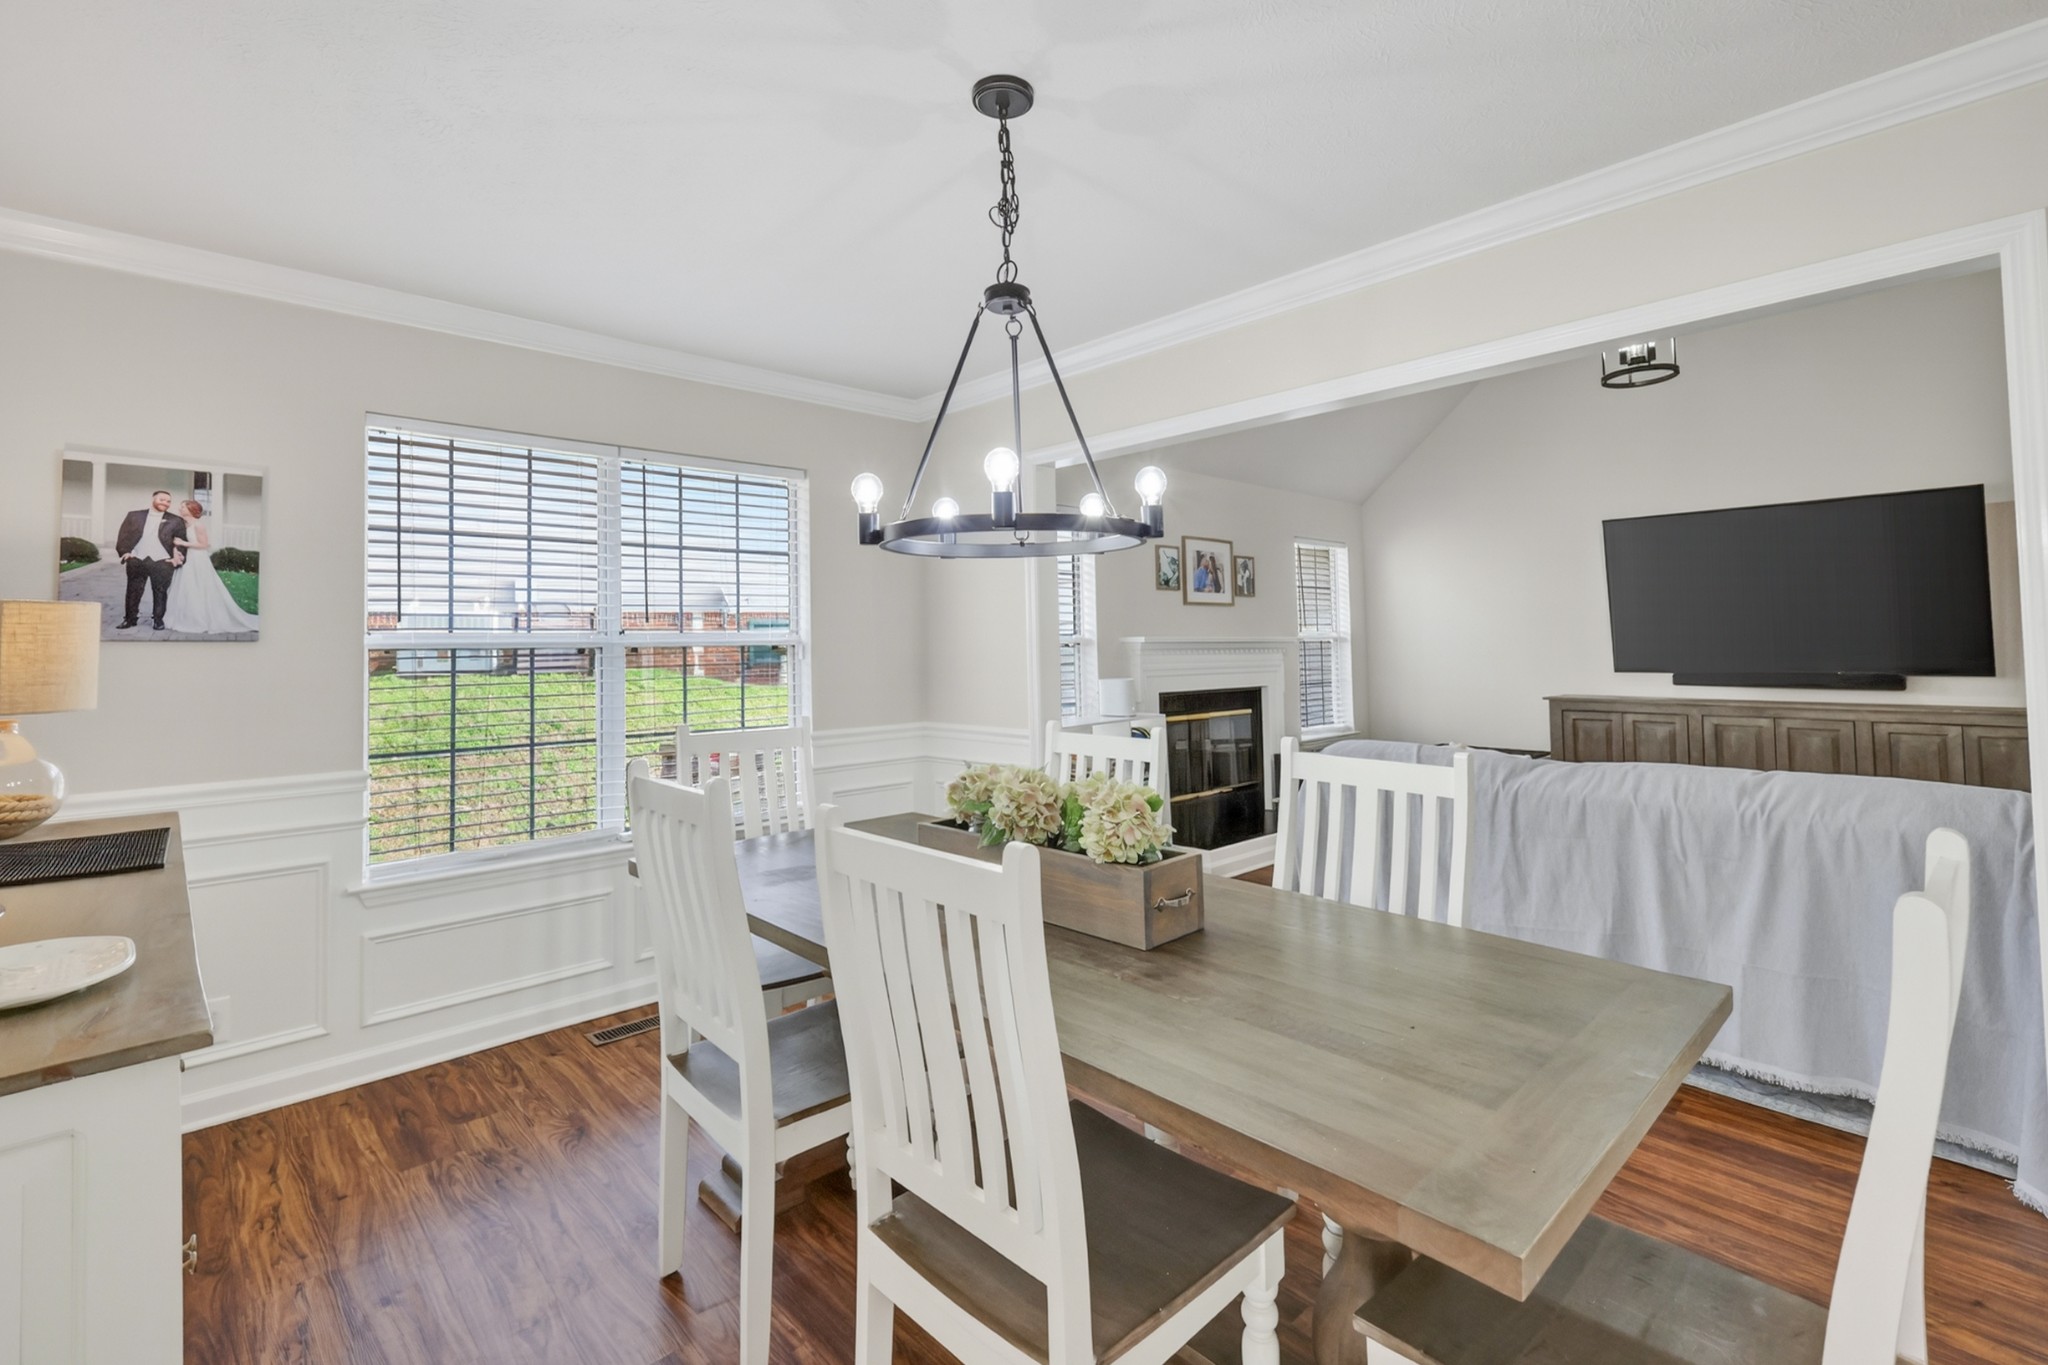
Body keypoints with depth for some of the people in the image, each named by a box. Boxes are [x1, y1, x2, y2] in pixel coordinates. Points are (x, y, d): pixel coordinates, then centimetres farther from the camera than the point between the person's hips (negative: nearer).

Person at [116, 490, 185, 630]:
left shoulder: (175, 520, 4)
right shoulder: (134, 515, 8)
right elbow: (123, 535, 10)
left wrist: (179, 558, -8)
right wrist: (124, 552, -2)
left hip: (162, 562, -2)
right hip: (136, 560, 2)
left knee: (160, 592, 2)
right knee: (133, 591, 7)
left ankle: (158, 620, 12)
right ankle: (129, 619, 15)